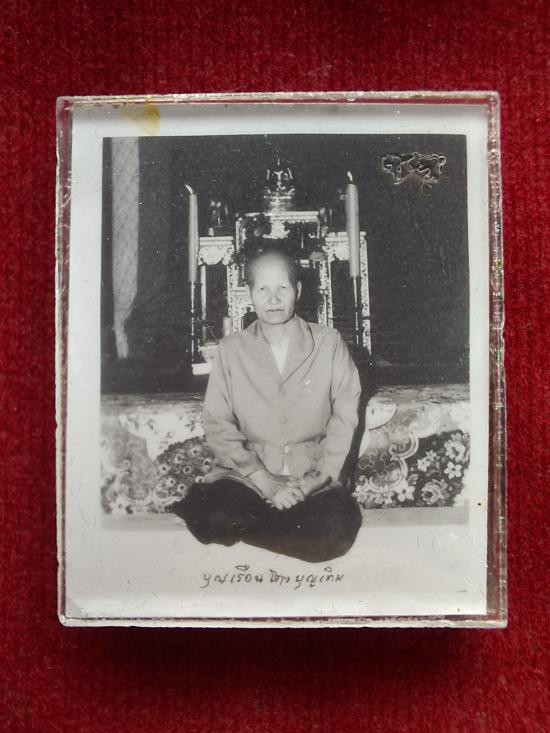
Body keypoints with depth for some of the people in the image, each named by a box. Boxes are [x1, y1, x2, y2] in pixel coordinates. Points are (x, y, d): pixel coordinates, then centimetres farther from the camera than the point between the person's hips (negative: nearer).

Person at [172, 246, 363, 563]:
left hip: (314, 476, 1)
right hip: (247, 474, 0)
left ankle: (250, 526, -6)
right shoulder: (231, 350, 4)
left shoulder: (329, 343, 3)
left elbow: (345, 418, 2)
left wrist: (314, 479, -9)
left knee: (337, 529, -29)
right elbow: (217, 424, -2)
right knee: (211, 517, -30)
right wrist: (264, 480, -13)